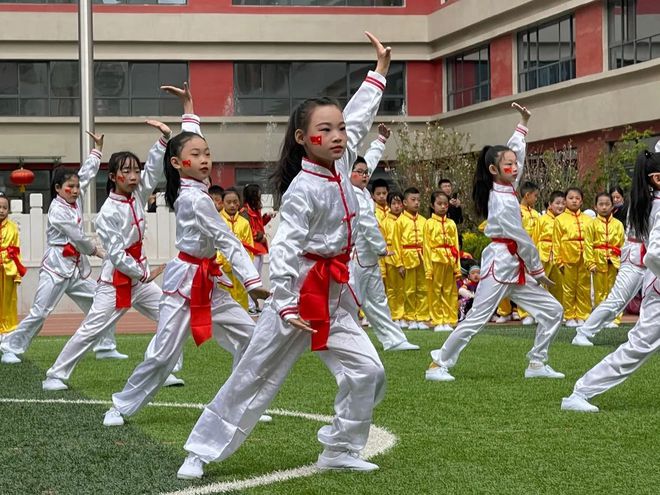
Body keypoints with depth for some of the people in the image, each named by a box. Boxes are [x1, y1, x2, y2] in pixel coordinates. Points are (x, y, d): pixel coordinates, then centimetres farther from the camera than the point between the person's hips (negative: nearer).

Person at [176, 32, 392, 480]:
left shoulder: (341, 167, 4)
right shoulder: (303, 189, -19)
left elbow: (359, 117, 18)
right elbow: (284, 248, -23)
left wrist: (380, 70, 20)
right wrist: (286, 307, -29)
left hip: (334, 297, 8)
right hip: (300, 293, -7)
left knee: (367, 372, 0)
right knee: (255, 375, -1)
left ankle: (341, 450, 13)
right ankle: (203, 451, 7)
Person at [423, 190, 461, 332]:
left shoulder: (451, 224, 11)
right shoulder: (429, 223, 3)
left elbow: (456, 246, 10)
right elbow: (427, 246, 0)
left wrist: (457, 267, 5)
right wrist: (428, 268, -6)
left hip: (450, 261, 3)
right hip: (436, 260, -3)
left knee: (450, 292, 3)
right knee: (435, 292, 1)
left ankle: (448, 321, 9)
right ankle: (437, 322, 6)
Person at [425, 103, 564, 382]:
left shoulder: (505, 189, 7)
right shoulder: (503, 201, -18)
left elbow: (516, 151, 20)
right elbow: (521, 238, -15)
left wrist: (523, 123, 17)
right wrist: (538, 270, -6)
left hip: (514, 266, 9)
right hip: (500, 262, -9)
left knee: (552, 311, 7)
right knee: (477, 318, -9)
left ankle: (537, 364, 12)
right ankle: (438, 364, -2)